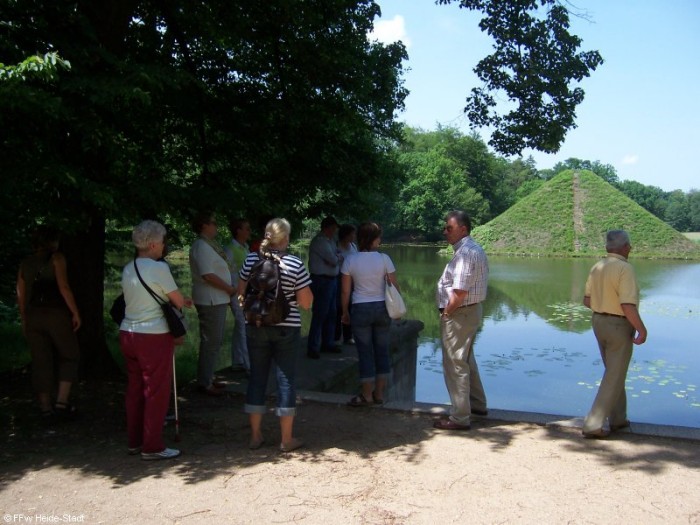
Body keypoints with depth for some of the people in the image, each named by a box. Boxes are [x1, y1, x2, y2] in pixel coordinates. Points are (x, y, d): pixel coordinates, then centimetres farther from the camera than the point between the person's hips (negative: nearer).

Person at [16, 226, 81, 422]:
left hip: (33, 316, 5)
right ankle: (61, 402, -3)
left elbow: (21, 296, 13)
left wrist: (24, 321, 21)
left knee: (41, 363, 8)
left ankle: (46, 408, 12)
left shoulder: (25, 264, 13)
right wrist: (75, 313, -11)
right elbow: (63, 287, -14)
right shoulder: (56, 258, -4)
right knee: (69, 357, 8)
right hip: (56, 314, -5)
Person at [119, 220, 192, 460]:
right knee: (156, 392, 2)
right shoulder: (159, 268, -13)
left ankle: (134, 441, 25)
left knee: (135, 389, 15)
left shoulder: (128, 269, 9)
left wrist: (181, 301, 15)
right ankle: (152, 447, 9)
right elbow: (178, 301, -8)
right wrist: (185, 302, 16)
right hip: (153, 336, -8)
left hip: (127, 333, 8)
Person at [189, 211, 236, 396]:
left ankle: (207, 378, 27)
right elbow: (208, 275, -24)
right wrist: (229, 288, -14)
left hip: (217, 300, 11)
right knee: (211, 342, -4)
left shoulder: (210, 245, 16)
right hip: (211, 301, -11)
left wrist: (229, 289, 10)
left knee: (215, 341, 17)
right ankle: (204, 383, 3)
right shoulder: (202, 247, -16)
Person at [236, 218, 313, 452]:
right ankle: (287, 439, 14)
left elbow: (241, 293, 9)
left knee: (257, 376, 13)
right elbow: (306, 303, -10)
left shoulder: (251, 260, -2)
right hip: (286, 328, -3)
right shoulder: (295, 264, -12)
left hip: (256, 327, 3)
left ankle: (255, 435, 22)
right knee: (285, 379, 6)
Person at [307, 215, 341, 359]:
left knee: (331, 313, 14)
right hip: (322, 280, -9)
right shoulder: (319, 241, -16)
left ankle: (328, 343, 25)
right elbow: (333, 260, -18)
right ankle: (313, 348, -3)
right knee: (319, 314, -8)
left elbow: (336, 259, 12)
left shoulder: (330, 240, 15)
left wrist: (336, 258, -10)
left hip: (332, 280, 10)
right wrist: (338, 258, 3)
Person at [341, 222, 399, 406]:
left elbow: (345, 290, -3)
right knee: (382, 350, 12)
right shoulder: (384, 259, -7)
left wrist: (345, 312, 9)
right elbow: (394, 286, -3)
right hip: (382, 308, 1)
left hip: (360, 309, -1)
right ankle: (379, 393, 19)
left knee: (365, 352, 6)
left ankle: (367, 395, 13)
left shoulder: (350, 260, -6)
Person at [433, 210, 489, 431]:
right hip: (472, 311, 11)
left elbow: (460, 292, -27)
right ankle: (477, 404, 38)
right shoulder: (475, 249, 11)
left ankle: (460, 418, 7)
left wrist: (446, 312, -14)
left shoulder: (465, 253, -22)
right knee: (467, 360, 24)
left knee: (456, 364, -1)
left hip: (459, 314, -11)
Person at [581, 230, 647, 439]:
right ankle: (593, 425, -2)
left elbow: (587, 300, 10)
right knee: (614, 378, -1)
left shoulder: (597, 267, 4)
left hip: (599, 322, 8)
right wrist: (642, 329, -14)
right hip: (619, 326, -8)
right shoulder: (625, 268, -20)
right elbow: (628, 306, -25)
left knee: (614, 373, 22)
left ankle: (617, 418, 32)